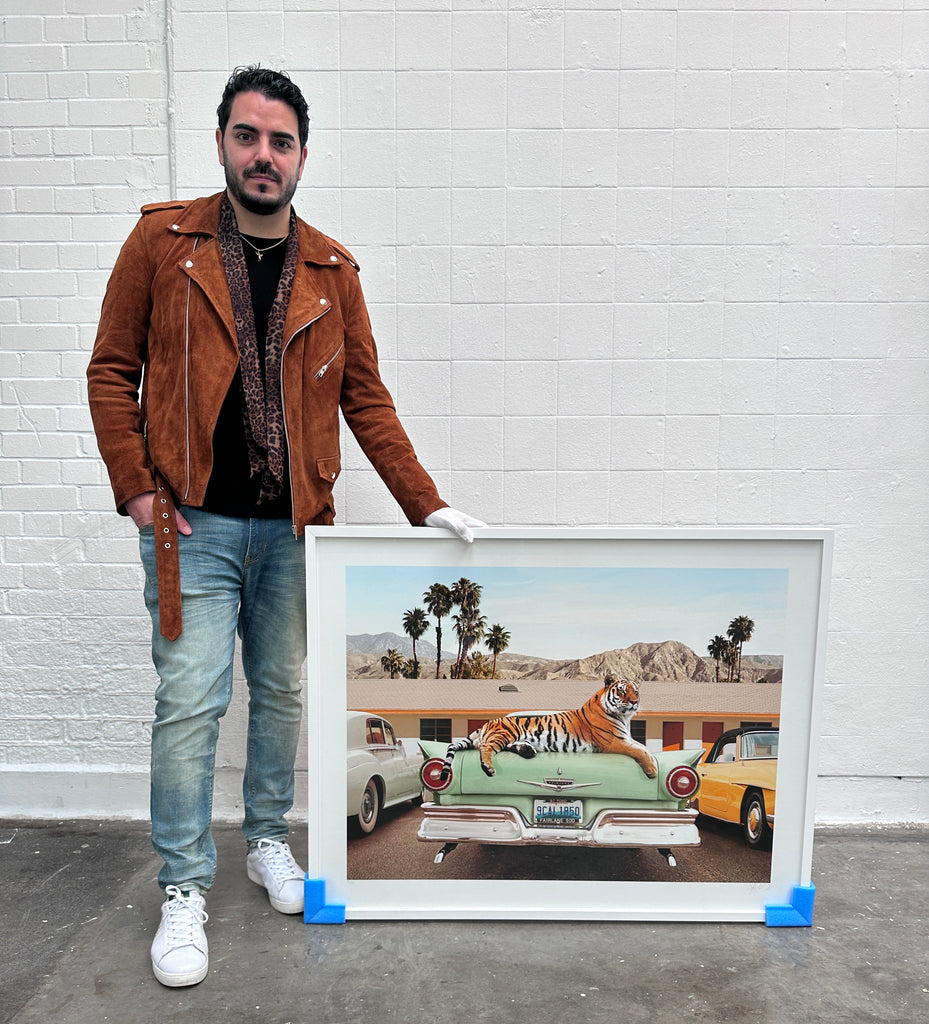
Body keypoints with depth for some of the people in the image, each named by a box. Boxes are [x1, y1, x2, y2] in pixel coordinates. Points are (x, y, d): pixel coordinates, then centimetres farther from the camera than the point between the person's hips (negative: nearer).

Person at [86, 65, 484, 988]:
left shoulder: (331, 271, 6)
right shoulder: (163, 240, 1)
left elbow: (365, 398, 6)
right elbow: (112, 371, 3)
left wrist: (426, 505, 0)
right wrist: (135, 488, -6)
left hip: (291, 527, 3)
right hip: (192, 523, -2)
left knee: (282, 692, 13)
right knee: (190, 700, 0)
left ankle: (268, 842, 35)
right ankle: (183, 891, 18)